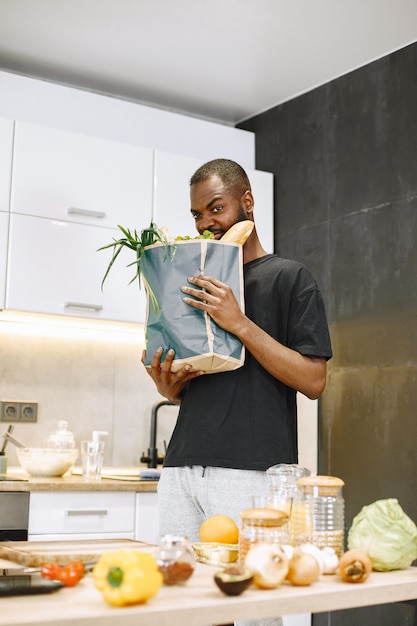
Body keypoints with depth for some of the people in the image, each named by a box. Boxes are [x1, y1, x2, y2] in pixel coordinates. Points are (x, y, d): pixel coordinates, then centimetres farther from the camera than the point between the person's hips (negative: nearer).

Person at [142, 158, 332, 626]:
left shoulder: (290, 278, 3)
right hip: (182, 465, 6)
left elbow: (313, 380, -7)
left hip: (252, 470, -5)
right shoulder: (197, 284, 20)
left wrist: (242, 325, -15)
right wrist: (168, 386, 1)